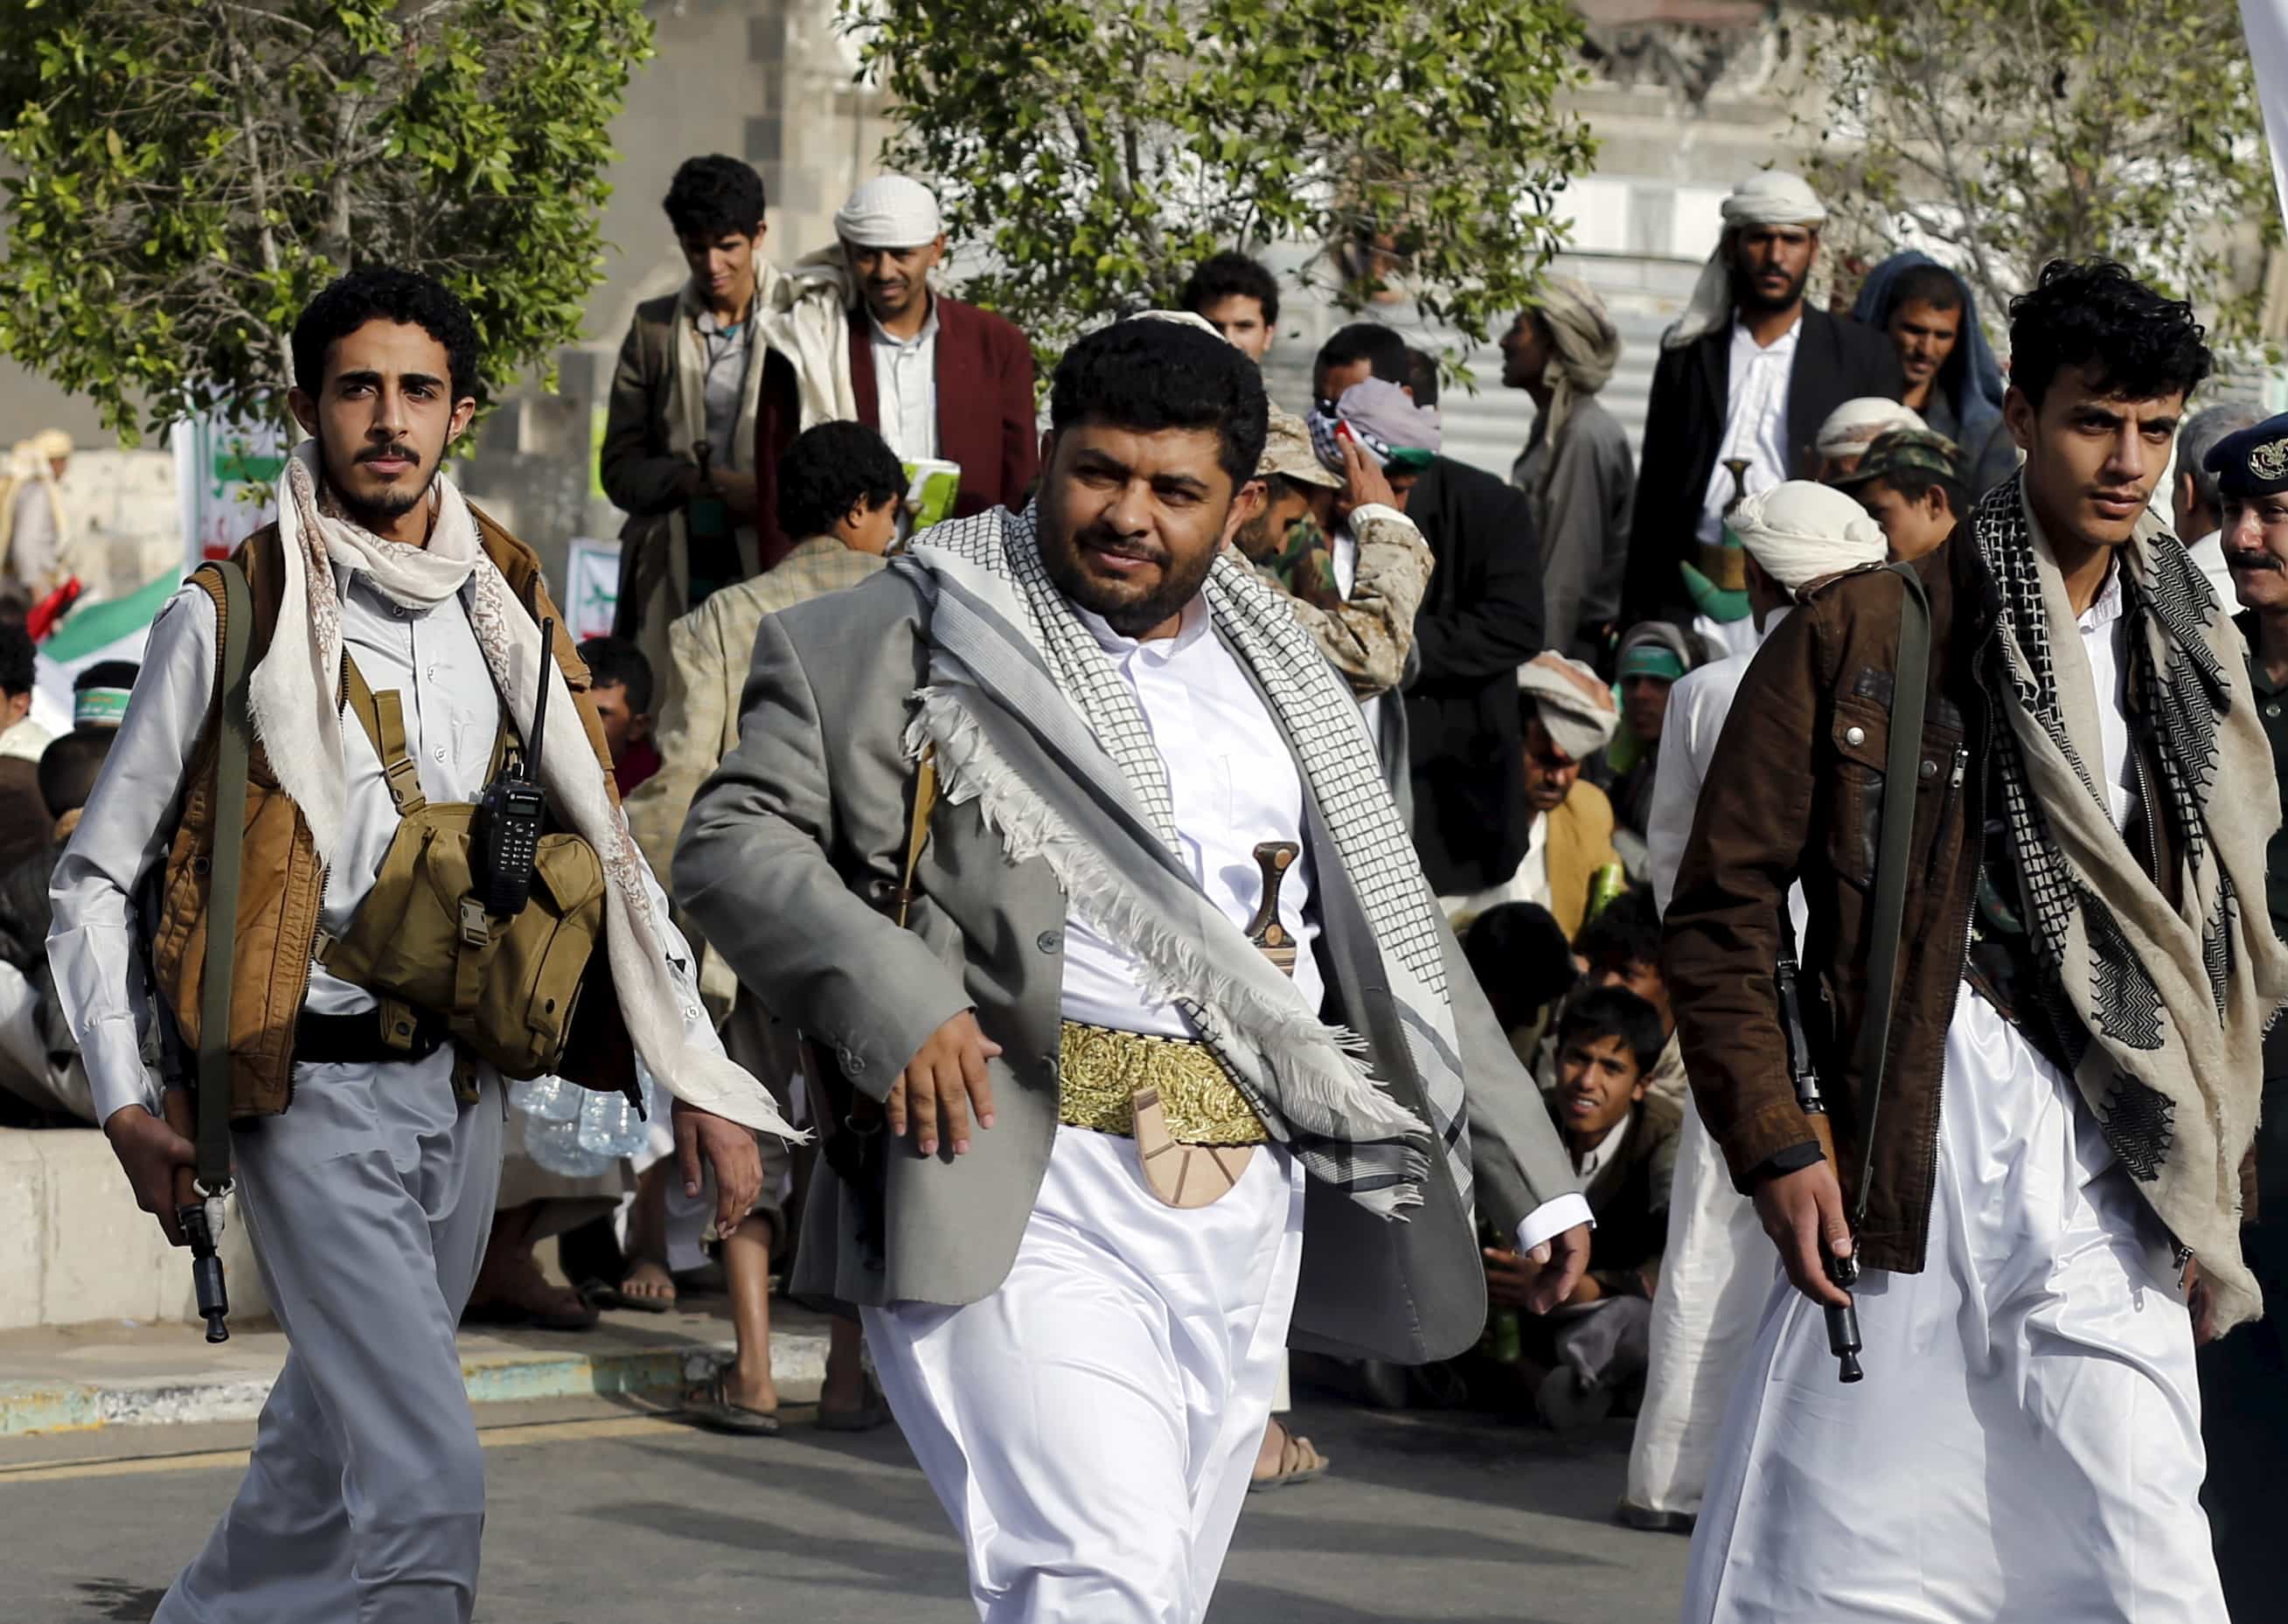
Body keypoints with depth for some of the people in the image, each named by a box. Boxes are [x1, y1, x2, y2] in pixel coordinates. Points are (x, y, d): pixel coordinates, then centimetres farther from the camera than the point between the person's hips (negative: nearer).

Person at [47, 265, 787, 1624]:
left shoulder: (504, 607, 8)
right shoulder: (233, 618, -7)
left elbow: (600, 844, 13)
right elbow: (98, 877, 0)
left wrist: (701, 1075, 7)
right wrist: (126, 1100, -9)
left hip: (464, 1085, 5)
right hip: (318, 1089, -5)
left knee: (337, 1439, 17)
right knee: (425, 1476, -14)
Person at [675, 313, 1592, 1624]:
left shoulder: (1283, 681, 19)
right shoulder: (911, 635, 2)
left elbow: (1399, 943, 23)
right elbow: (734, 837, -2)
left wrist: (1534, 1183, 21)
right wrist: (889, 995, -19)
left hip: (1247, 1217, 6)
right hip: (1027, 1204, -6)